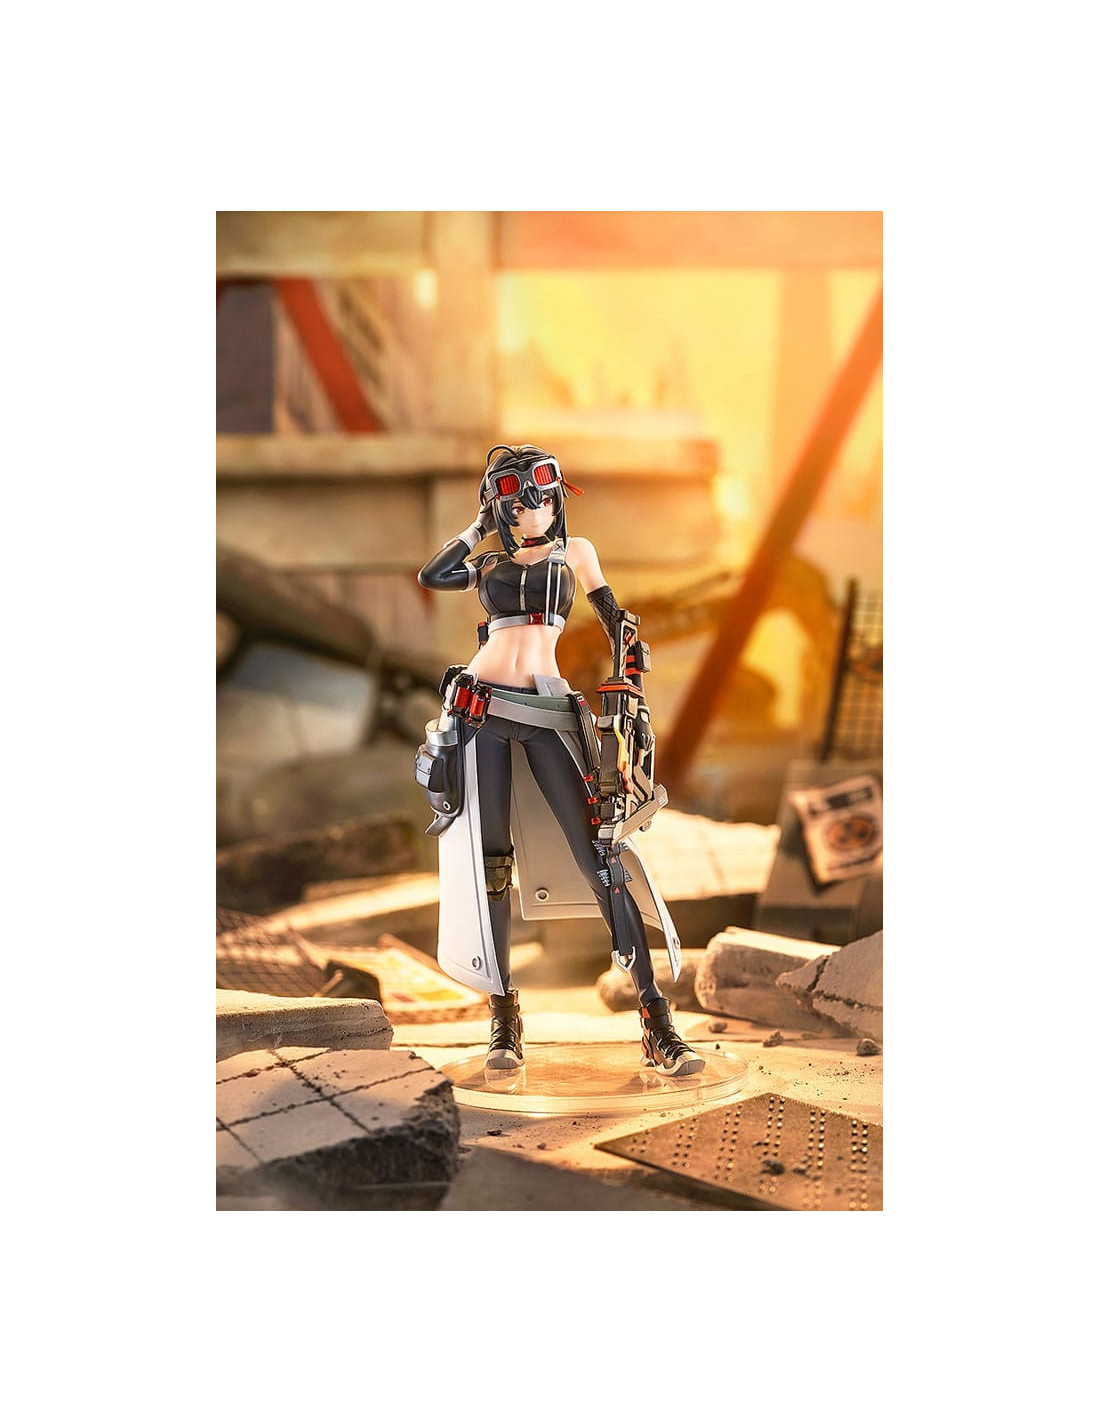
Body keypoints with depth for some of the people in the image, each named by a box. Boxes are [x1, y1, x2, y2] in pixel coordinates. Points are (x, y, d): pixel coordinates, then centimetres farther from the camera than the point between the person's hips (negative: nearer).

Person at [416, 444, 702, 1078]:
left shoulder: (574, 551, 15)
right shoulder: (491, 564, 19)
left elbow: (616, 620, 10)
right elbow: (430, 577, 5)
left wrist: (632, 689, -3)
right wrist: (480, 526, 17)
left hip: (548, 714, -2)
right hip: (483, 710, 2)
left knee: (599, 855, -10)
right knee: (491, 861, -1)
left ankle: (658, 1020, -10)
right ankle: (505, 1019, 7)